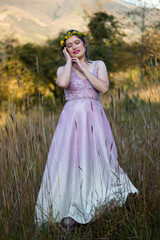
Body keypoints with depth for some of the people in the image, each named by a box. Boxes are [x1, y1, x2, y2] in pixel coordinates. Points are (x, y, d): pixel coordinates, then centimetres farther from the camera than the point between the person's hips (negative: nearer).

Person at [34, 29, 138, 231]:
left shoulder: (98, 65, 12)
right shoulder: (63, 69, 11)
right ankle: (69, 213, -6)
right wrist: (69, 61, 0)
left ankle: (92, 206, 8)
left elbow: (104, 88, -7)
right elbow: (62, 83, -14)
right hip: (72, 119, 0)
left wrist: (82, 67, -4)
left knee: (95, 160, -2)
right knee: (69, 160, -8)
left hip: (94, 119, 1)